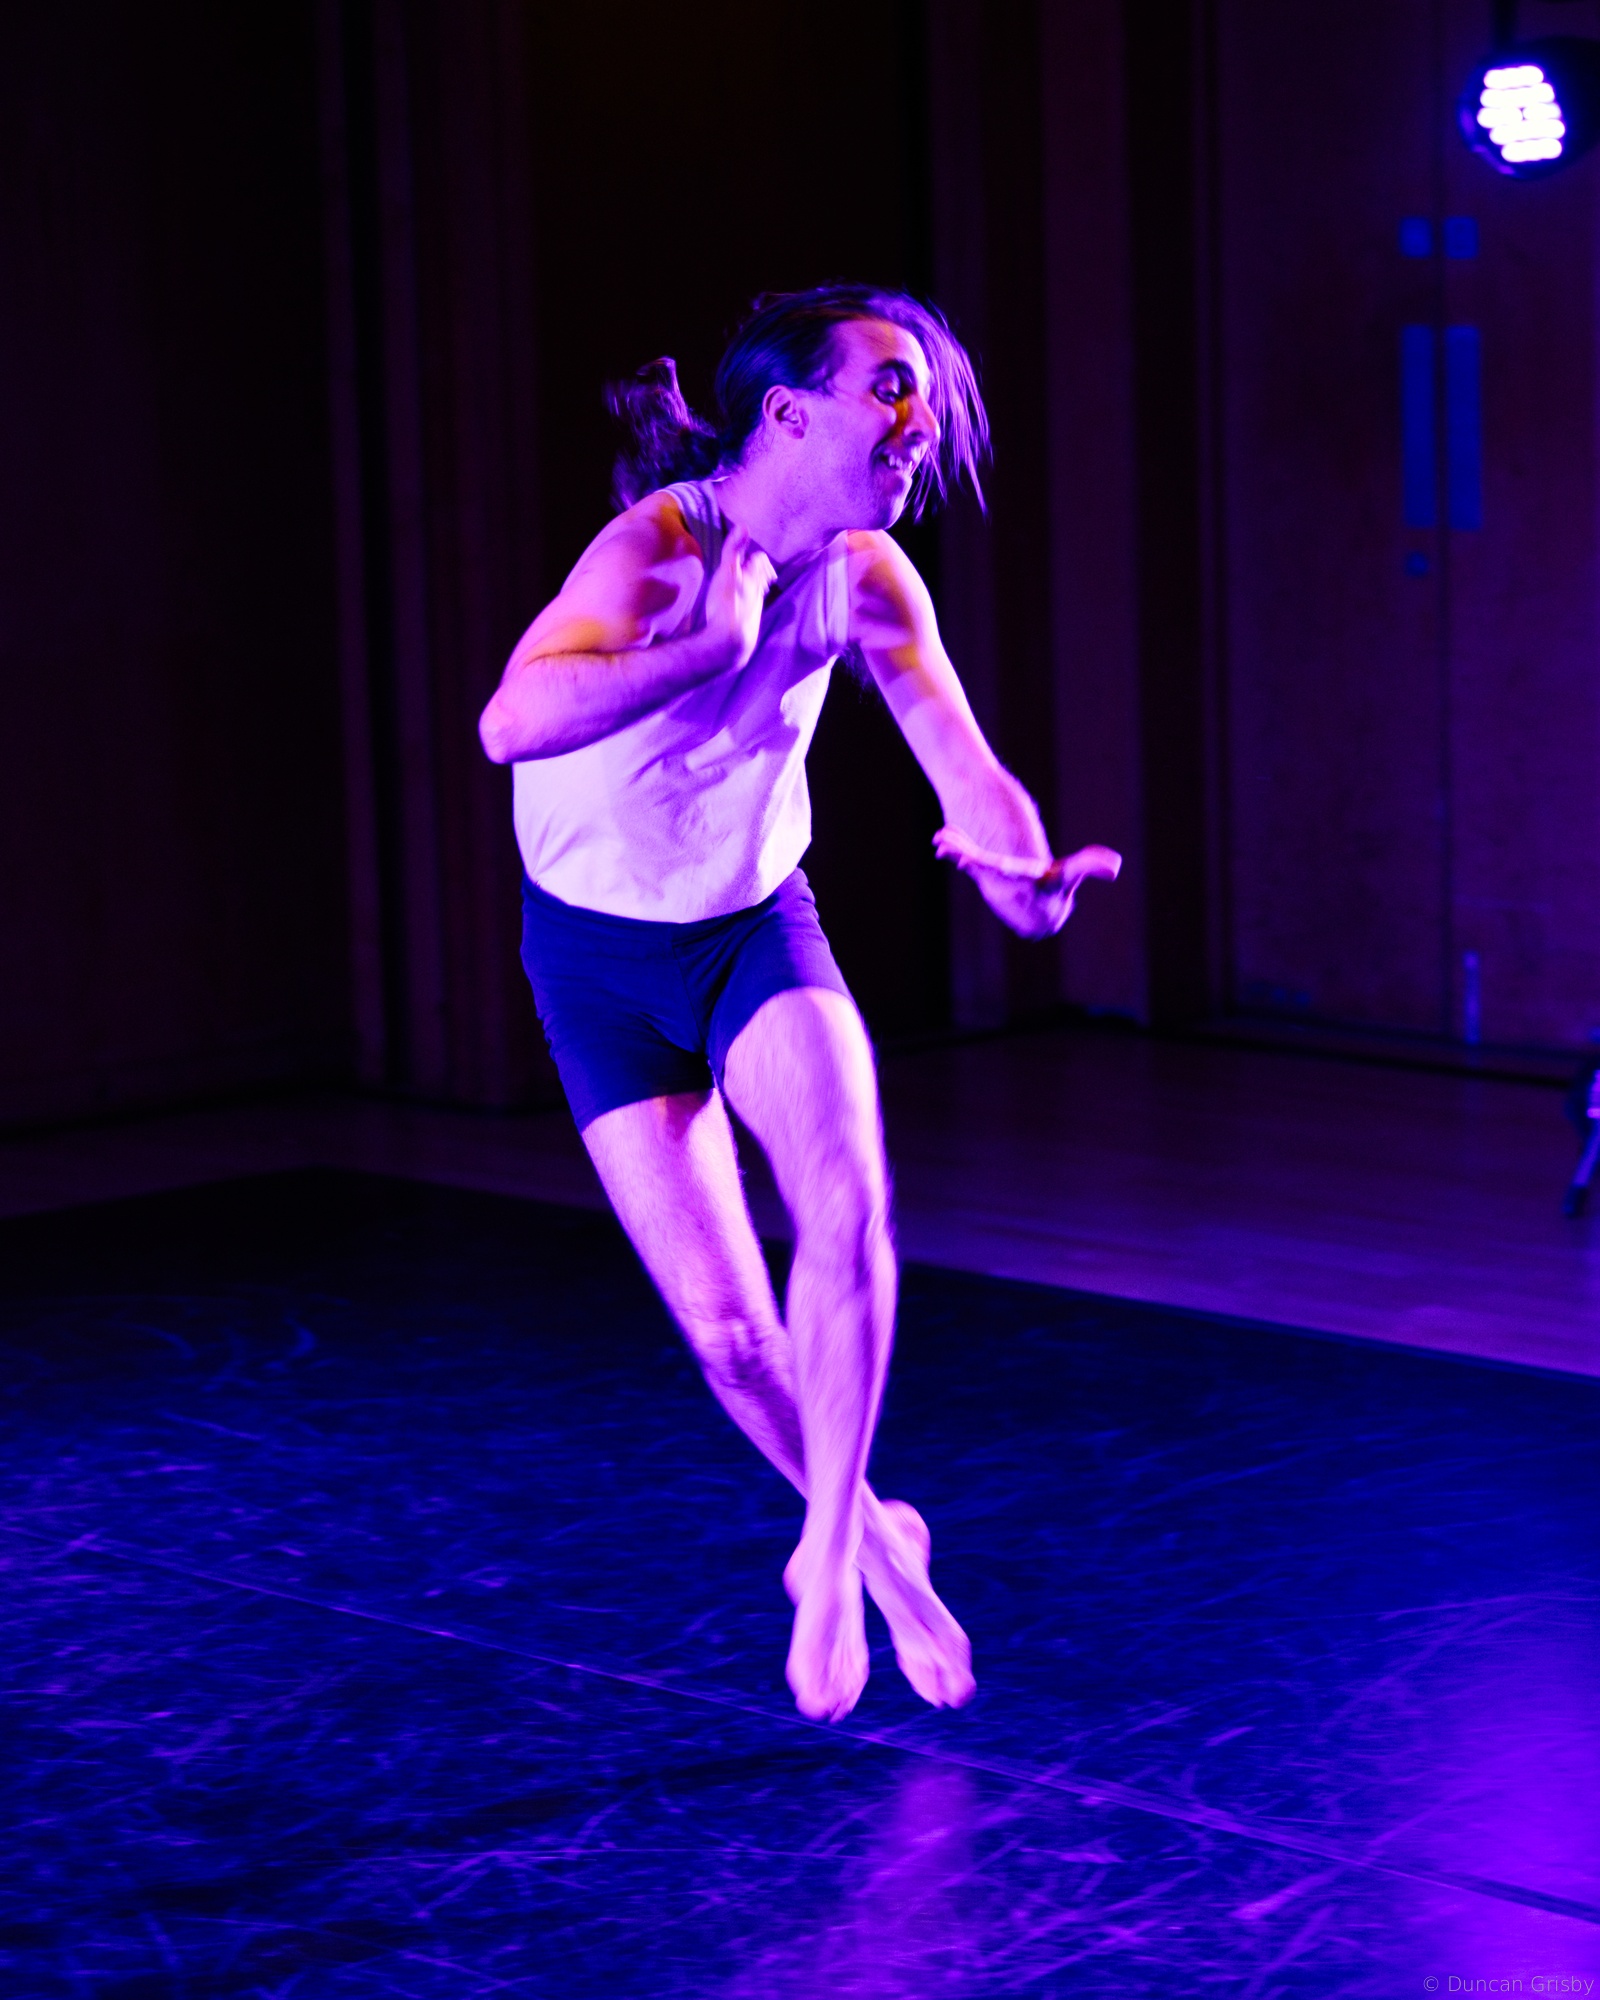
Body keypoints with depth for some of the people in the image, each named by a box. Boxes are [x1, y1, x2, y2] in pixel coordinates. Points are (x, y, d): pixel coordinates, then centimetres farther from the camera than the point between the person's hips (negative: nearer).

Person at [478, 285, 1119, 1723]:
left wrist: (1024, 866, -40)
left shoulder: (867, 578, -10)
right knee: (728, 1329, -5)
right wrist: (710, 644, -48)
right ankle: (873, 1542, 23)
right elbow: (512, 723, -44)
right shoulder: (656, 550, -27)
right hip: (601, 956, -3)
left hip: (758, 926, 4)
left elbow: (966, 765, -19)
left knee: (848, 1203, -25)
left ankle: (829, 1562, -8)